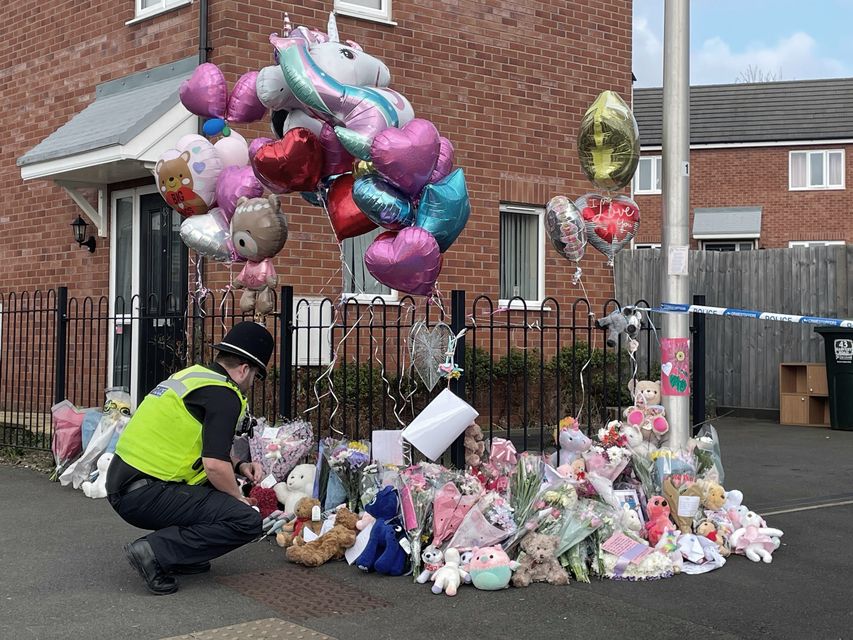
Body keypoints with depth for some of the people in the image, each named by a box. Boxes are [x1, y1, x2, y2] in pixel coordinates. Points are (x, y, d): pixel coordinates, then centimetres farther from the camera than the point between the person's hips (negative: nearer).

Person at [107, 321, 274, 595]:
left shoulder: (192, 375, 17)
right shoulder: (223, 394, -11)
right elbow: (215, 465, -19)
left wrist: (239, 465, 16)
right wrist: (239, 500, -1)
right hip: (145, 495, -10)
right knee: (247, 521, -12)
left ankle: (181, 554, 15)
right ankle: (155, 552, -13)